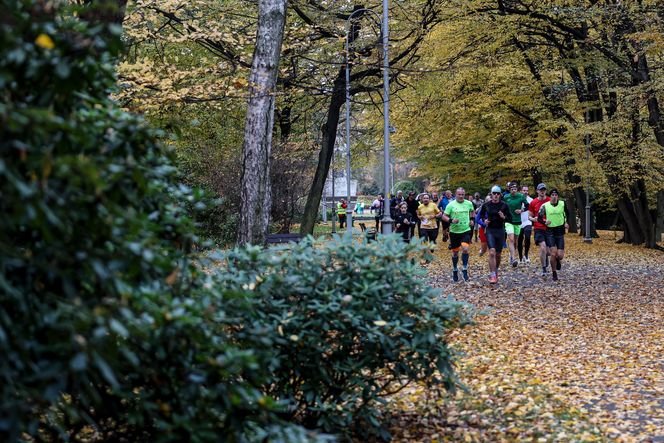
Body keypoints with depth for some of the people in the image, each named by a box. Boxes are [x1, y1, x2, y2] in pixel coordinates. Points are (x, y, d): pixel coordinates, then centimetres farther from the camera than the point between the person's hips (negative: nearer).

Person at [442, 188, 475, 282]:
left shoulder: (469, 203, 2)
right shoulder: (451, 205, -6)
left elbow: (472, 211, 24)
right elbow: (444, 216, -3)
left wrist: (472, 219, 8)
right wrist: (451, 220, -21)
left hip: (466, 230, 0)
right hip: (454, 231, 0)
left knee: (465, 249, -19)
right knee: (455, 252, 10)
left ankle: (464, 269, -5)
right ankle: (455, 270, 30)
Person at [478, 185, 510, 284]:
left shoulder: (504, 205, -1)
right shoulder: (486, 205, -1)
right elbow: (481, 214, 16)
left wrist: (504, 217, -16)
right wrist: (484, 220, -4)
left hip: (500, 230, 1)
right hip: (490, 230, -1)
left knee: (498, 254, 10)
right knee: (492, 252, -15)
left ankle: (496, 272, 32)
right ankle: (492, 275, -14)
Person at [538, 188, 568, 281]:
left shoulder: (563, 204, 2)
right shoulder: (545, 206, -3)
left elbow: (567, 214, 18)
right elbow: (539, 218, 3)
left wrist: (566, 223, 3)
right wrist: (545, 222, -16)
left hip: (560, 232, 1)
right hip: (550, 232, -1)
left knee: (560, 255, -5)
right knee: (553, 254, -10)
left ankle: (558, 260, 34)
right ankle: (554, 273, 8)